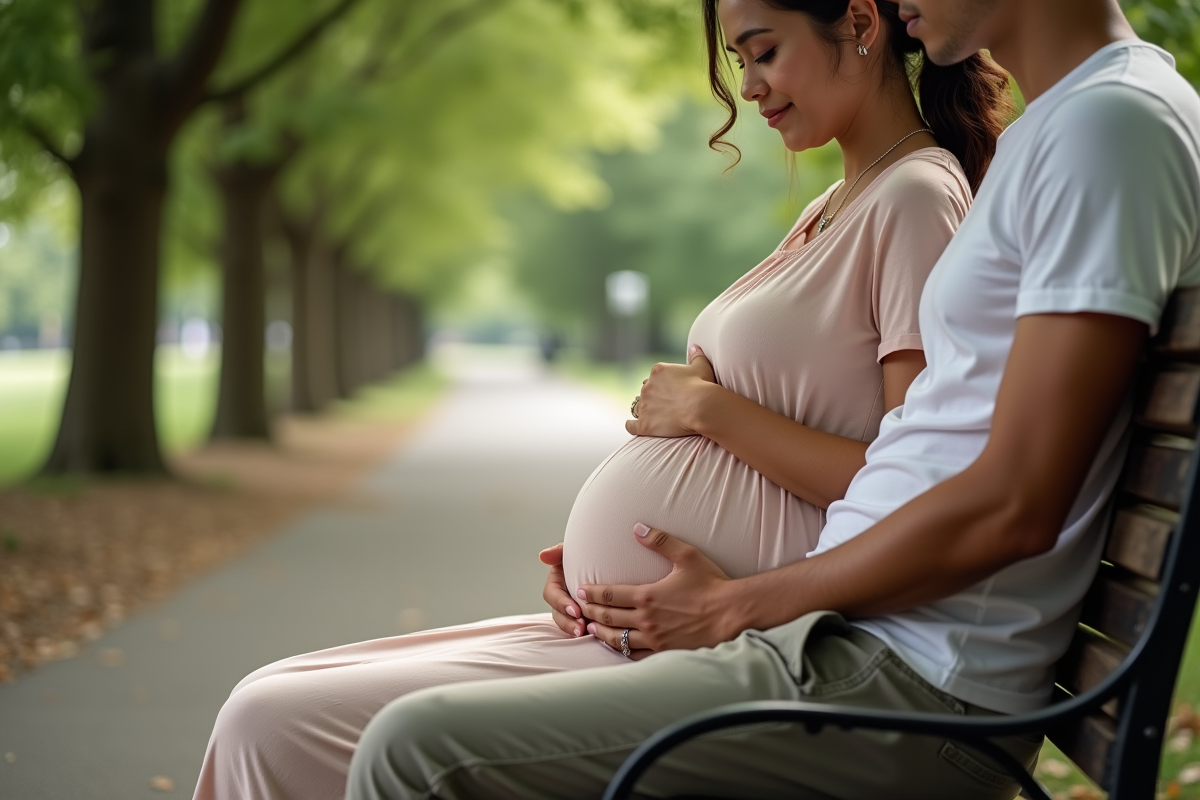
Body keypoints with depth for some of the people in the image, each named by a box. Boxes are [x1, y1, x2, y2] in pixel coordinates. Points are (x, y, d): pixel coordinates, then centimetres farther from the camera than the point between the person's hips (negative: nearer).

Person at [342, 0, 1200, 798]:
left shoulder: (1113, 120, -14)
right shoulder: (1048, 130, 18)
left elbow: (1013, 508, -19)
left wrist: (740, 605, -8)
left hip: (916, 692, -10)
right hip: (855, 638, 10)